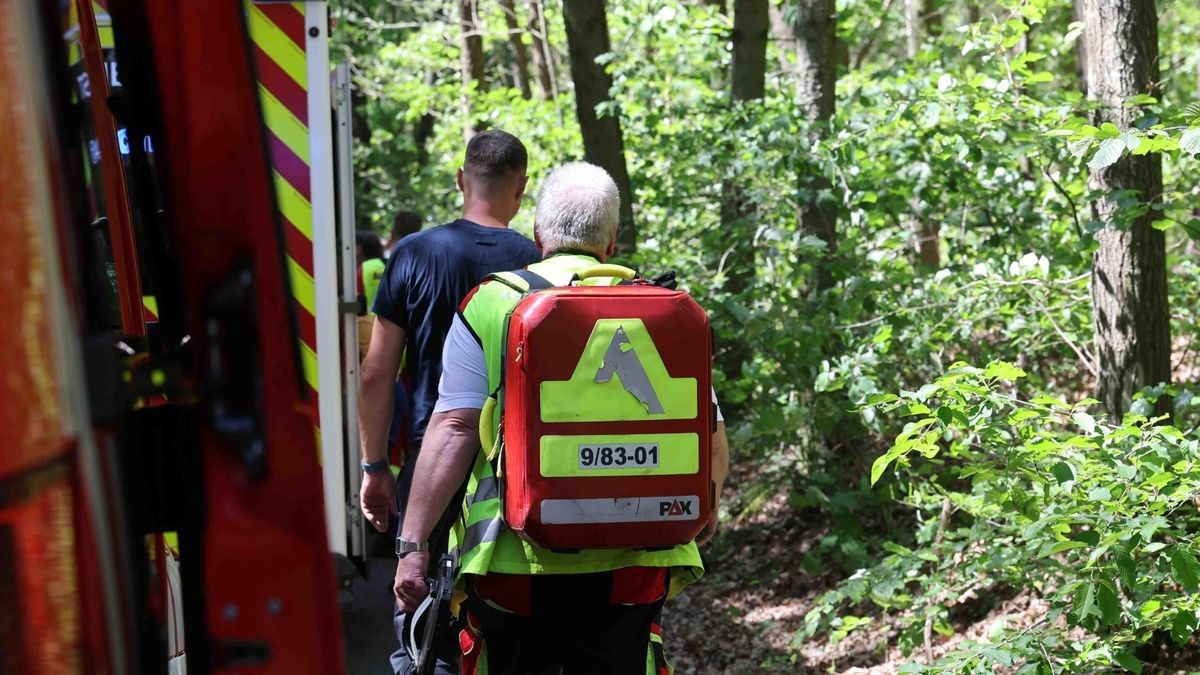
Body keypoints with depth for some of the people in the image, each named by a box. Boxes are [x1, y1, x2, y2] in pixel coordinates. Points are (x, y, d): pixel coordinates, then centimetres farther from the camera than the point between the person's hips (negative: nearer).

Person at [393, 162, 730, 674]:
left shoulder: (491, 304, 0)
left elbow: (454, 428, -8)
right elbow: (708, 431, 5)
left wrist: (412, 543, -5)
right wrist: (706, 510, 25)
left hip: (514, 558, -1)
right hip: (630, 561, 2)